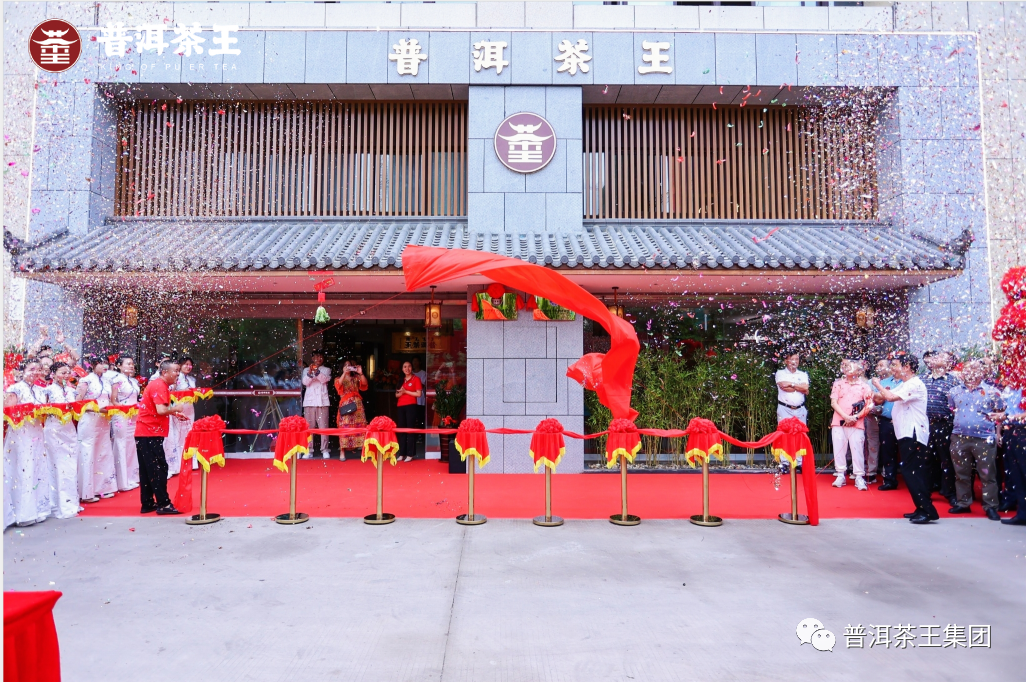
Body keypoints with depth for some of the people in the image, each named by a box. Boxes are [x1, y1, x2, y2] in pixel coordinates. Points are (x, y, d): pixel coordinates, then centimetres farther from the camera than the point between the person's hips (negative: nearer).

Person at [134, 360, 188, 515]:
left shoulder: (157, 384, 16)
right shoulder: (159, 386, -15)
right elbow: (161, 410, -26)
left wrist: (174, 414, 12)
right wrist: (176, 408, -9)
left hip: (145, 432, 10)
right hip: (150, 433, -10)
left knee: (148, 469, 12)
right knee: (159, 468, -7)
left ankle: (148, 503, 18)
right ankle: (163, 504, -4)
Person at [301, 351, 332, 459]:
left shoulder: (326, 370, 12)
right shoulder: (306, 370, 13)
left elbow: (325, 379, -8)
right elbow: (305, 382, -4)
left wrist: (317, 372, -26)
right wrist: (310, 373, -24)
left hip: (322, 401, -1)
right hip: (309, 401, 1)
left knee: (323, 426, -6)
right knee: (309, 426, -1)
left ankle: (325, 450, -5)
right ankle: (308, 450, 1)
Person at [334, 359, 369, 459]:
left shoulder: (356, 378, 19)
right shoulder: (338, 379, 14)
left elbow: (364, 383, 1)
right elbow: (338, 384, -10)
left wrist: (361, 373, -11)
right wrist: (344, 373, -17)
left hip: (357, 404, 3)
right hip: (345, 404, -3)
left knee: (359, 426, -5)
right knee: (345, 426, -10)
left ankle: (356, 446, -3)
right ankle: (342, 452, -10)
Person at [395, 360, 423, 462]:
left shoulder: (416, 379, 0)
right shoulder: (401, 380, 17)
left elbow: (418, 394, -9)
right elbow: (397, 394, 17)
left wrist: (405, 391, -8)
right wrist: (401, 392, -5)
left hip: (411, 406, -6)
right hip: (401, 407, 6)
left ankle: (410, 454, -5)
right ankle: (402, 454, 11)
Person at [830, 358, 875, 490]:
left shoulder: (864, 386, 7)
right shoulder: (838, 384, 10)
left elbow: (868, 406, 2)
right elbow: (833, 402, 2)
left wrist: (855, 417, -10)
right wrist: (846, 417, -10)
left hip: (857, 424, -1)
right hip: (839, 422, 1)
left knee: (857, 449, -5)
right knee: (839, 448, 0)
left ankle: (859, 477, 0)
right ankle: (840, 476, 7)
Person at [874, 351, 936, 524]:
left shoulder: (915, 384, -16)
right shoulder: (903, 385, 15)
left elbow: (891, 397, -25)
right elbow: (884, 397, 18)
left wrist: (878, 385, -10)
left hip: (914, 434, -10)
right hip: (906, 434, 10)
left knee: (912, 472, -10)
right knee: (912, 473, 11)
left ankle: (928, 511, -8)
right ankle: (922, 509, 17)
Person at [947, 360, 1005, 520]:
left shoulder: (990, 392, 1)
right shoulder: (955, 392, 11)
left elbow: (1002, 412, 6)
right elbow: (950, 410, 21)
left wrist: (995, 418, -7)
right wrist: (957, 420, 9)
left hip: (984, 439, -3)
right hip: (959, 438, 3)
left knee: (987, 474, 0)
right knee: (962, 473, 11)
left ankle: (991, 507, 8)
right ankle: (963, 503, 21)